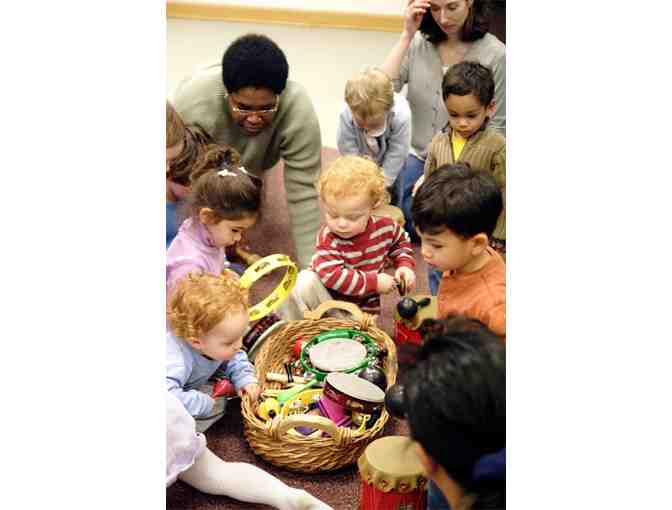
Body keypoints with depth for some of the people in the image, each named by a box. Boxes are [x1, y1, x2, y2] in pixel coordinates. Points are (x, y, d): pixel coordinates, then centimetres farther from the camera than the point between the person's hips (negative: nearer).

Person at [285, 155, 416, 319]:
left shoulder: (385, 227, -14)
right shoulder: (327, 238, -25)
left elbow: (400, 243, 10)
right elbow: (332, 276, -37)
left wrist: (405, 265, -8)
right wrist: (374, 282, -34)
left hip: (363, 306, 3)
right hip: (328, 298, -2)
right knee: (304, 282, -29)